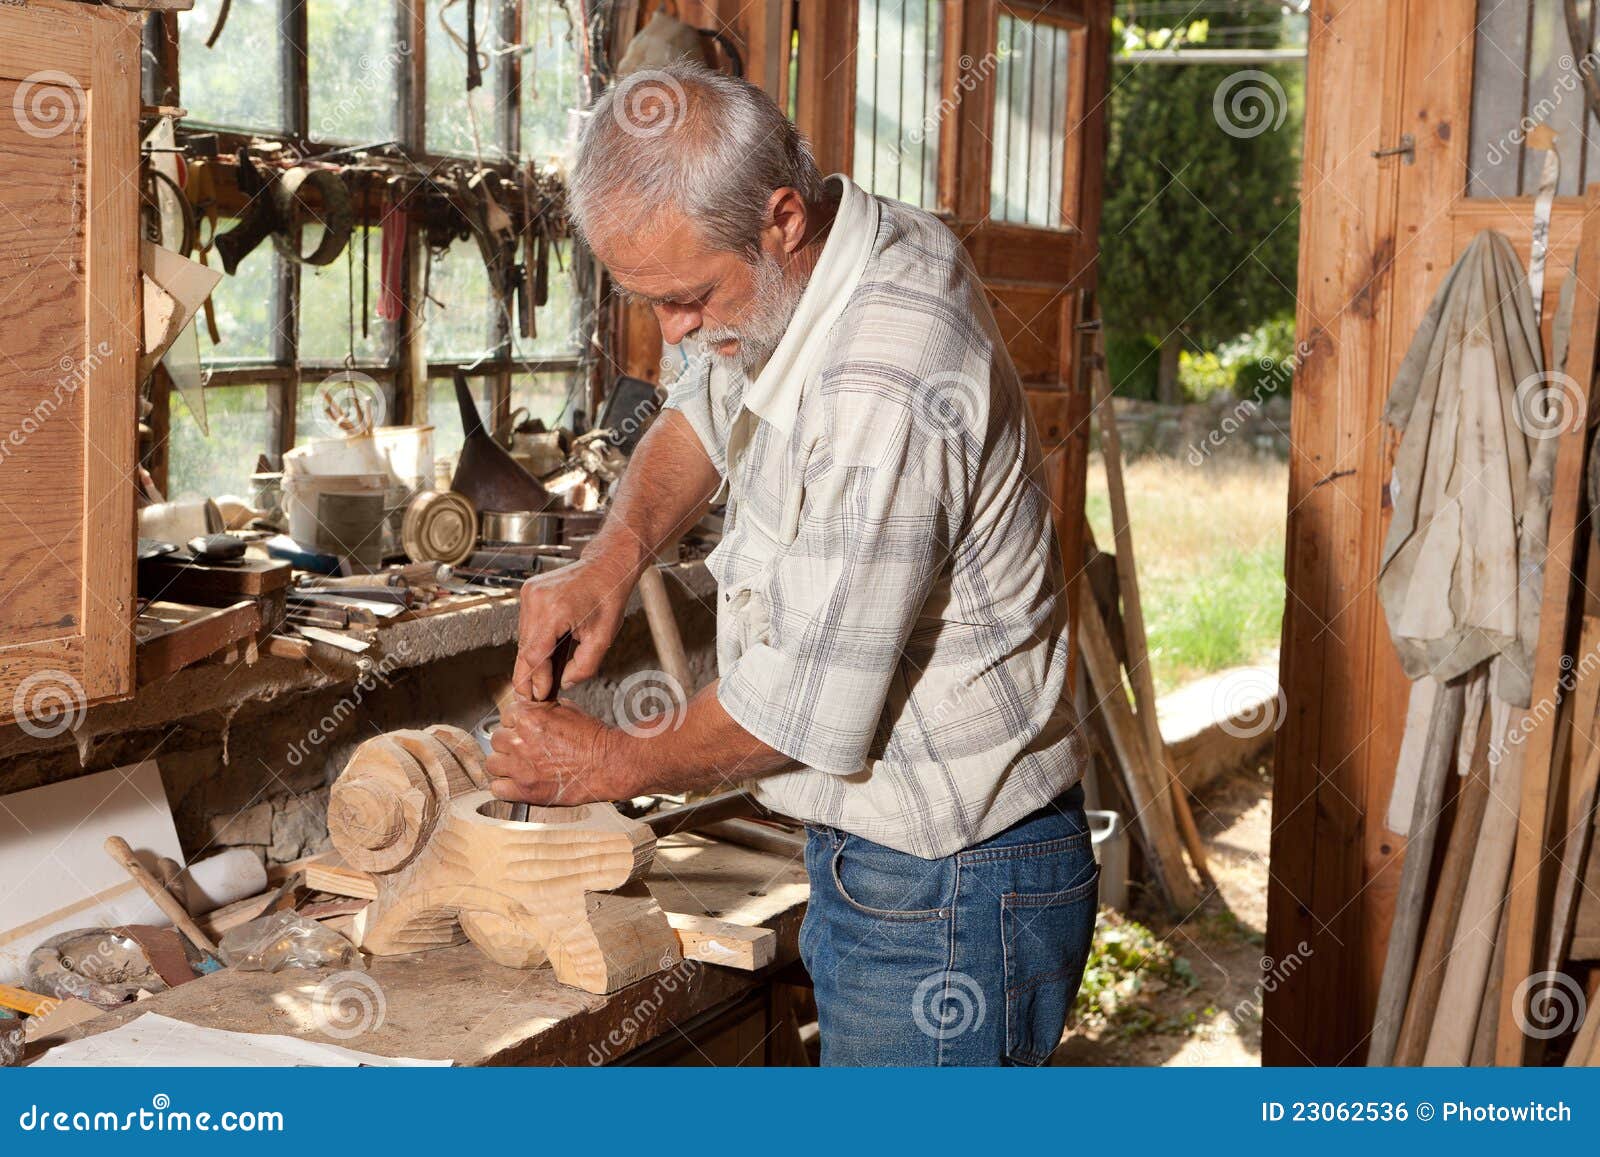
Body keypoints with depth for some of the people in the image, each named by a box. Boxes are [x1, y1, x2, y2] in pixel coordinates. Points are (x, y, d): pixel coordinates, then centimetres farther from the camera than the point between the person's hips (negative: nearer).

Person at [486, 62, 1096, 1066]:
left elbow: (807, 713, -23)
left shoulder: (886, 390, -30)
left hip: (947, 899, -9)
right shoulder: (838, 255, 0)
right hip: (881, 852, 9)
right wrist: (615, 555, 0)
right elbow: (705, 415, 19)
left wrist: (613, 764, -6)